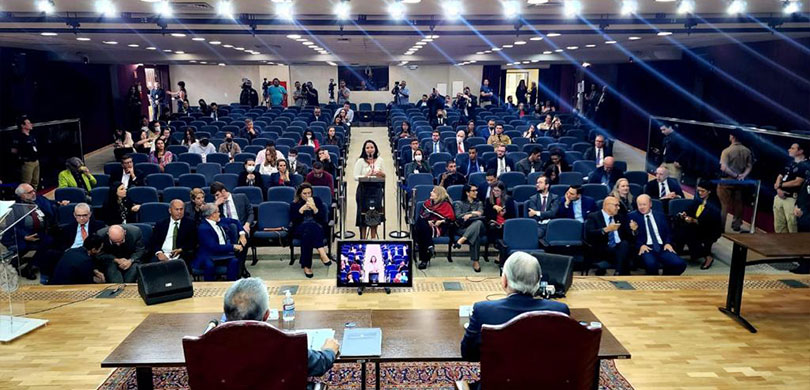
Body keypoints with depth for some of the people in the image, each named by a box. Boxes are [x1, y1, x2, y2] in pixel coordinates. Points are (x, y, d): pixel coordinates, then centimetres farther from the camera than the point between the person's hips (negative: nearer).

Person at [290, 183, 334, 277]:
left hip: (318, 229, 1)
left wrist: (314, 208, -12)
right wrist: (302, 209, -12)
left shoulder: (317, 200, 15)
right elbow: (293, 220, -2)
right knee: (309, 225, -37)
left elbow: (323, 218, 3)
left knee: (307, 234, -36)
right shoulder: (294, 204, 13)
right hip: (300, 230, -1)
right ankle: (322, 253, -49)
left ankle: (306, 266, -43)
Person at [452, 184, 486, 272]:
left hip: (477, 227, 2)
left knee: (478, 222, -40)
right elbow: (458, 216, -4)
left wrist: (469, 215, -10)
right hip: (462, 228, -2)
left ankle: (461, 240, -49)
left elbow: (480, 214, 4)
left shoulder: (479, 203, 24)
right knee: (476, 236, -39)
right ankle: (475, 261, -42)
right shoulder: (459, 203, 14)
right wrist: (473, 213, -8)